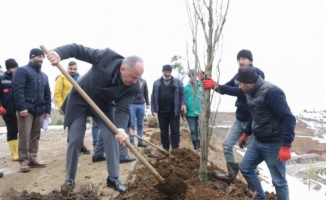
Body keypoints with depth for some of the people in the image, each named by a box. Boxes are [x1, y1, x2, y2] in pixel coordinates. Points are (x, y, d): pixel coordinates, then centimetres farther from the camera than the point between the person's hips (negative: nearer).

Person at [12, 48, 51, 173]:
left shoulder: (44, 76, 22)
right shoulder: (22, 71, 1)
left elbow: (47, 94, 22)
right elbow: (18, 90, -11)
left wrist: (47, 110, 13)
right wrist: (21, 107, -20)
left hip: (39, 110, 7)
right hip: (26, 109, -6)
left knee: (35, 136, 9)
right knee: (24, 135, -6)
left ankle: (33, 159, 16)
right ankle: (23, 161, 0)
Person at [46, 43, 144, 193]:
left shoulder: (133, 87, -25)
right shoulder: (107, 56, -31)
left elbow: (123, 109, -27)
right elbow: (78, 49, -23)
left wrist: (121, 129, -46)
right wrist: (59, 53, -41)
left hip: (104, 105, 2)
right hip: (79, 101, -1)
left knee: (112, 137, -11)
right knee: (75, 139, 0)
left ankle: (113, 178, 3)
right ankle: (69, 178, 17)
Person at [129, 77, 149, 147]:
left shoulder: (143, 81, 11)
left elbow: (146, 93, 15)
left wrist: (147, 103, 11)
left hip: (141, 104, 3)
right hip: (132, 104, -3)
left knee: (140, 124, 8)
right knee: (131, 124, 0)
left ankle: (140, 141, 14)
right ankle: (131, 141, 6)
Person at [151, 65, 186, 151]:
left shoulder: (178, 82, 6)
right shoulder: (156, 83, 9)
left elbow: (182, 94, 5)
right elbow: (153, 97, 8)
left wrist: (183, 104, -11)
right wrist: (153, 108, 3)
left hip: (174, 111, -1)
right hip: (162, 111, 2)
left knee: (175, 131, 0)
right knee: (163, 131, 9)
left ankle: (175, 149, 7)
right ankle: (165, 149, 20)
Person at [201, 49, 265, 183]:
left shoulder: (257, 74, -16)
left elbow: (242, 91, -28)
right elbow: (227, 88, 6)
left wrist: (216, 86, -32)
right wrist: (213, 85, -16)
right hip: (239, 118, 8)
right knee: (227, 144, 7)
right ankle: (231, 174, 20)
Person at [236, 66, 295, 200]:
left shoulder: (271, 92, -21)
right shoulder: (251, 93, 7)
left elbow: (288, 118, -24)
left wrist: (286, 145, -26)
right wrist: (246, 133, 28)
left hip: (274, 144, -9)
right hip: (257, 141, 9)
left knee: (279, 181, 2)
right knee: (245, 167, 15)